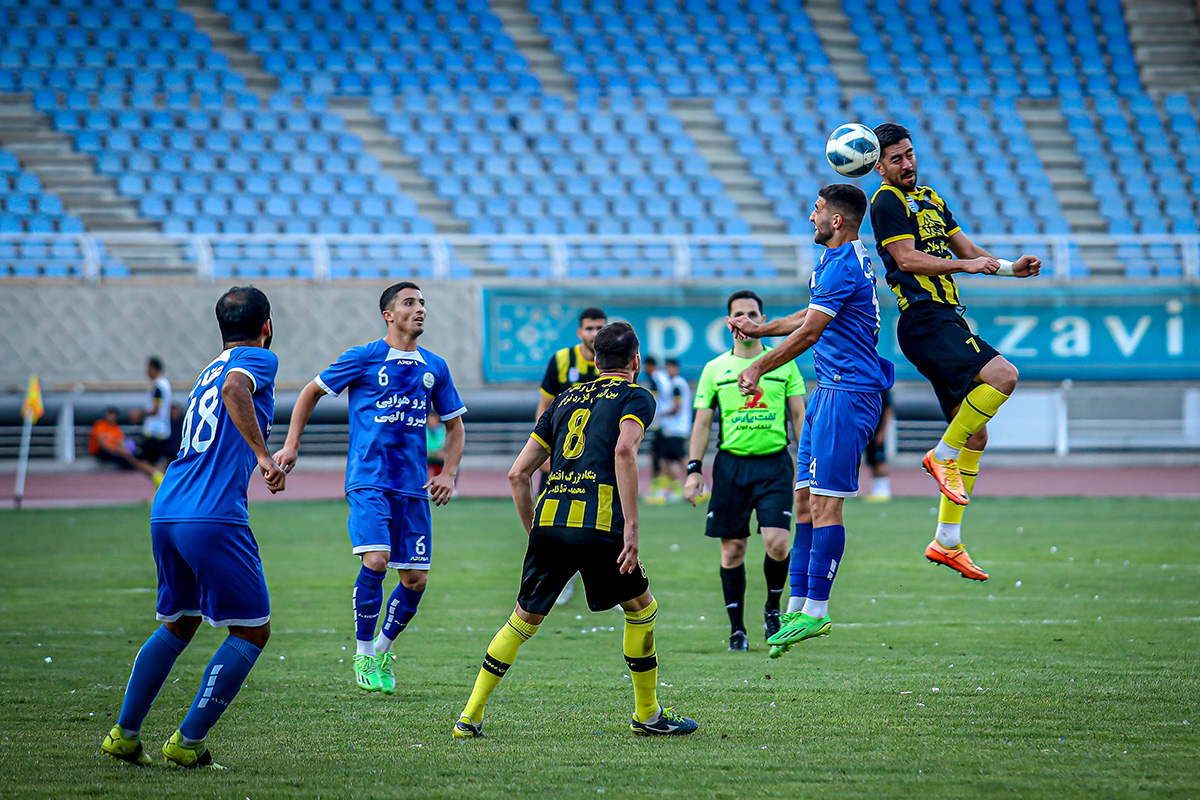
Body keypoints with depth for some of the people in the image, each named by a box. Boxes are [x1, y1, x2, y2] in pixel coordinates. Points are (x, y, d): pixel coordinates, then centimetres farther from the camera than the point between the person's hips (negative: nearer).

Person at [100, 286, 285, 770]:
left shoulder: (208, 371, 25)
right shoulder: (258, 359, 1)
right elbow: (234, 390, -21)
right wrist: (263, 455, -22)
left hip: (164, 514, 8)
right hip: (215, 518, -8)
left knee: (178, 625, 23)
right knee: (252, 631, 2)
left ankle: (124, 734, 21)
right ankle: (189, 742, -2)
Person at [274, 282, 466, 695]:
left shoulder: (434, 367, 11)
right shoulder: (363, 358, 0)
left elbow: (455, 426, 21)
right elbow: (311, 392, 10)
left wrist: (448, 474, 6)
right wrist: (291, 445, 3)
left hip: (413, 486, 4)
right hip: (368, 479, -4)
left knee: (416, 579, 2)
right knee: (375, 561, -21)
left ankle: (383, 650, 25)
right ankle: (363, 655, -4)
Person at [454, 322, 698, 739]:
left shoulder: (566, 399, 26)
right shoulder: (636, 397, 10)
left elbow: (518, 473, 22)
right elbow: (624, 451, -11)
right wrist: (631, 526, -13)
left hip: (547, 519, 5)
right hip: (597, 523, -5)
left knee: (524, 620, 15)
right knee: (641, 608, 16)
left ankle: (469, 717, 11)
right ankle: (648, 714, 22)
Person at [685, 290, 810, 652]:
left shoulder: (783, 364, 8)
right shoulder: (715, 369, 8)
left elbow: (799, 417, 9)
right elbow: (702, 422, 8)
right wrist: (694, 469, -2)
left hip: (775, 463, -1)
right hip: (731, 463, 1)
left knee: (777, 543, -14)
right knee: (732, 549, 0)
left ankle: (773, 608, 12)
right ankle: (737, 629, 10)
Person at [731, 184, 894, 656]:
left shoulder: (842, 264, -15)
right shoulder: (844, 260, 17)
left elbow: (809, 333, -17)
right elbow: (810, 319, 32)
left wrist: (758, 368, -9)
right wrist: (760, 330, 36)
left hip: (846, 392, -10)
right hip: (831, 390, 10)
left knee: (825, 502, -11)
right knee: (806, 498, 8)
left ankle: (816, 610, -10)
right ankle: (797, 608, 9)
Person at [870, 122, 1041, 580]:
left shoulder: (930, 199, 23)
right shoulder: (888, 202, -4)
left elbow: (966, 249, 25)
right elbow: (907, 258, -15)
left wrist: (1010, 267, 10)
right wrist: (963, 264, -20)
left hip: (948, 319, 9)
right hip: (924, 322, -9)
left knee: (974, 435, 7)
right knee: (1002, 375, -27)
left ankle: (947, 542, 10)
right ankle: (942, 455, -10)